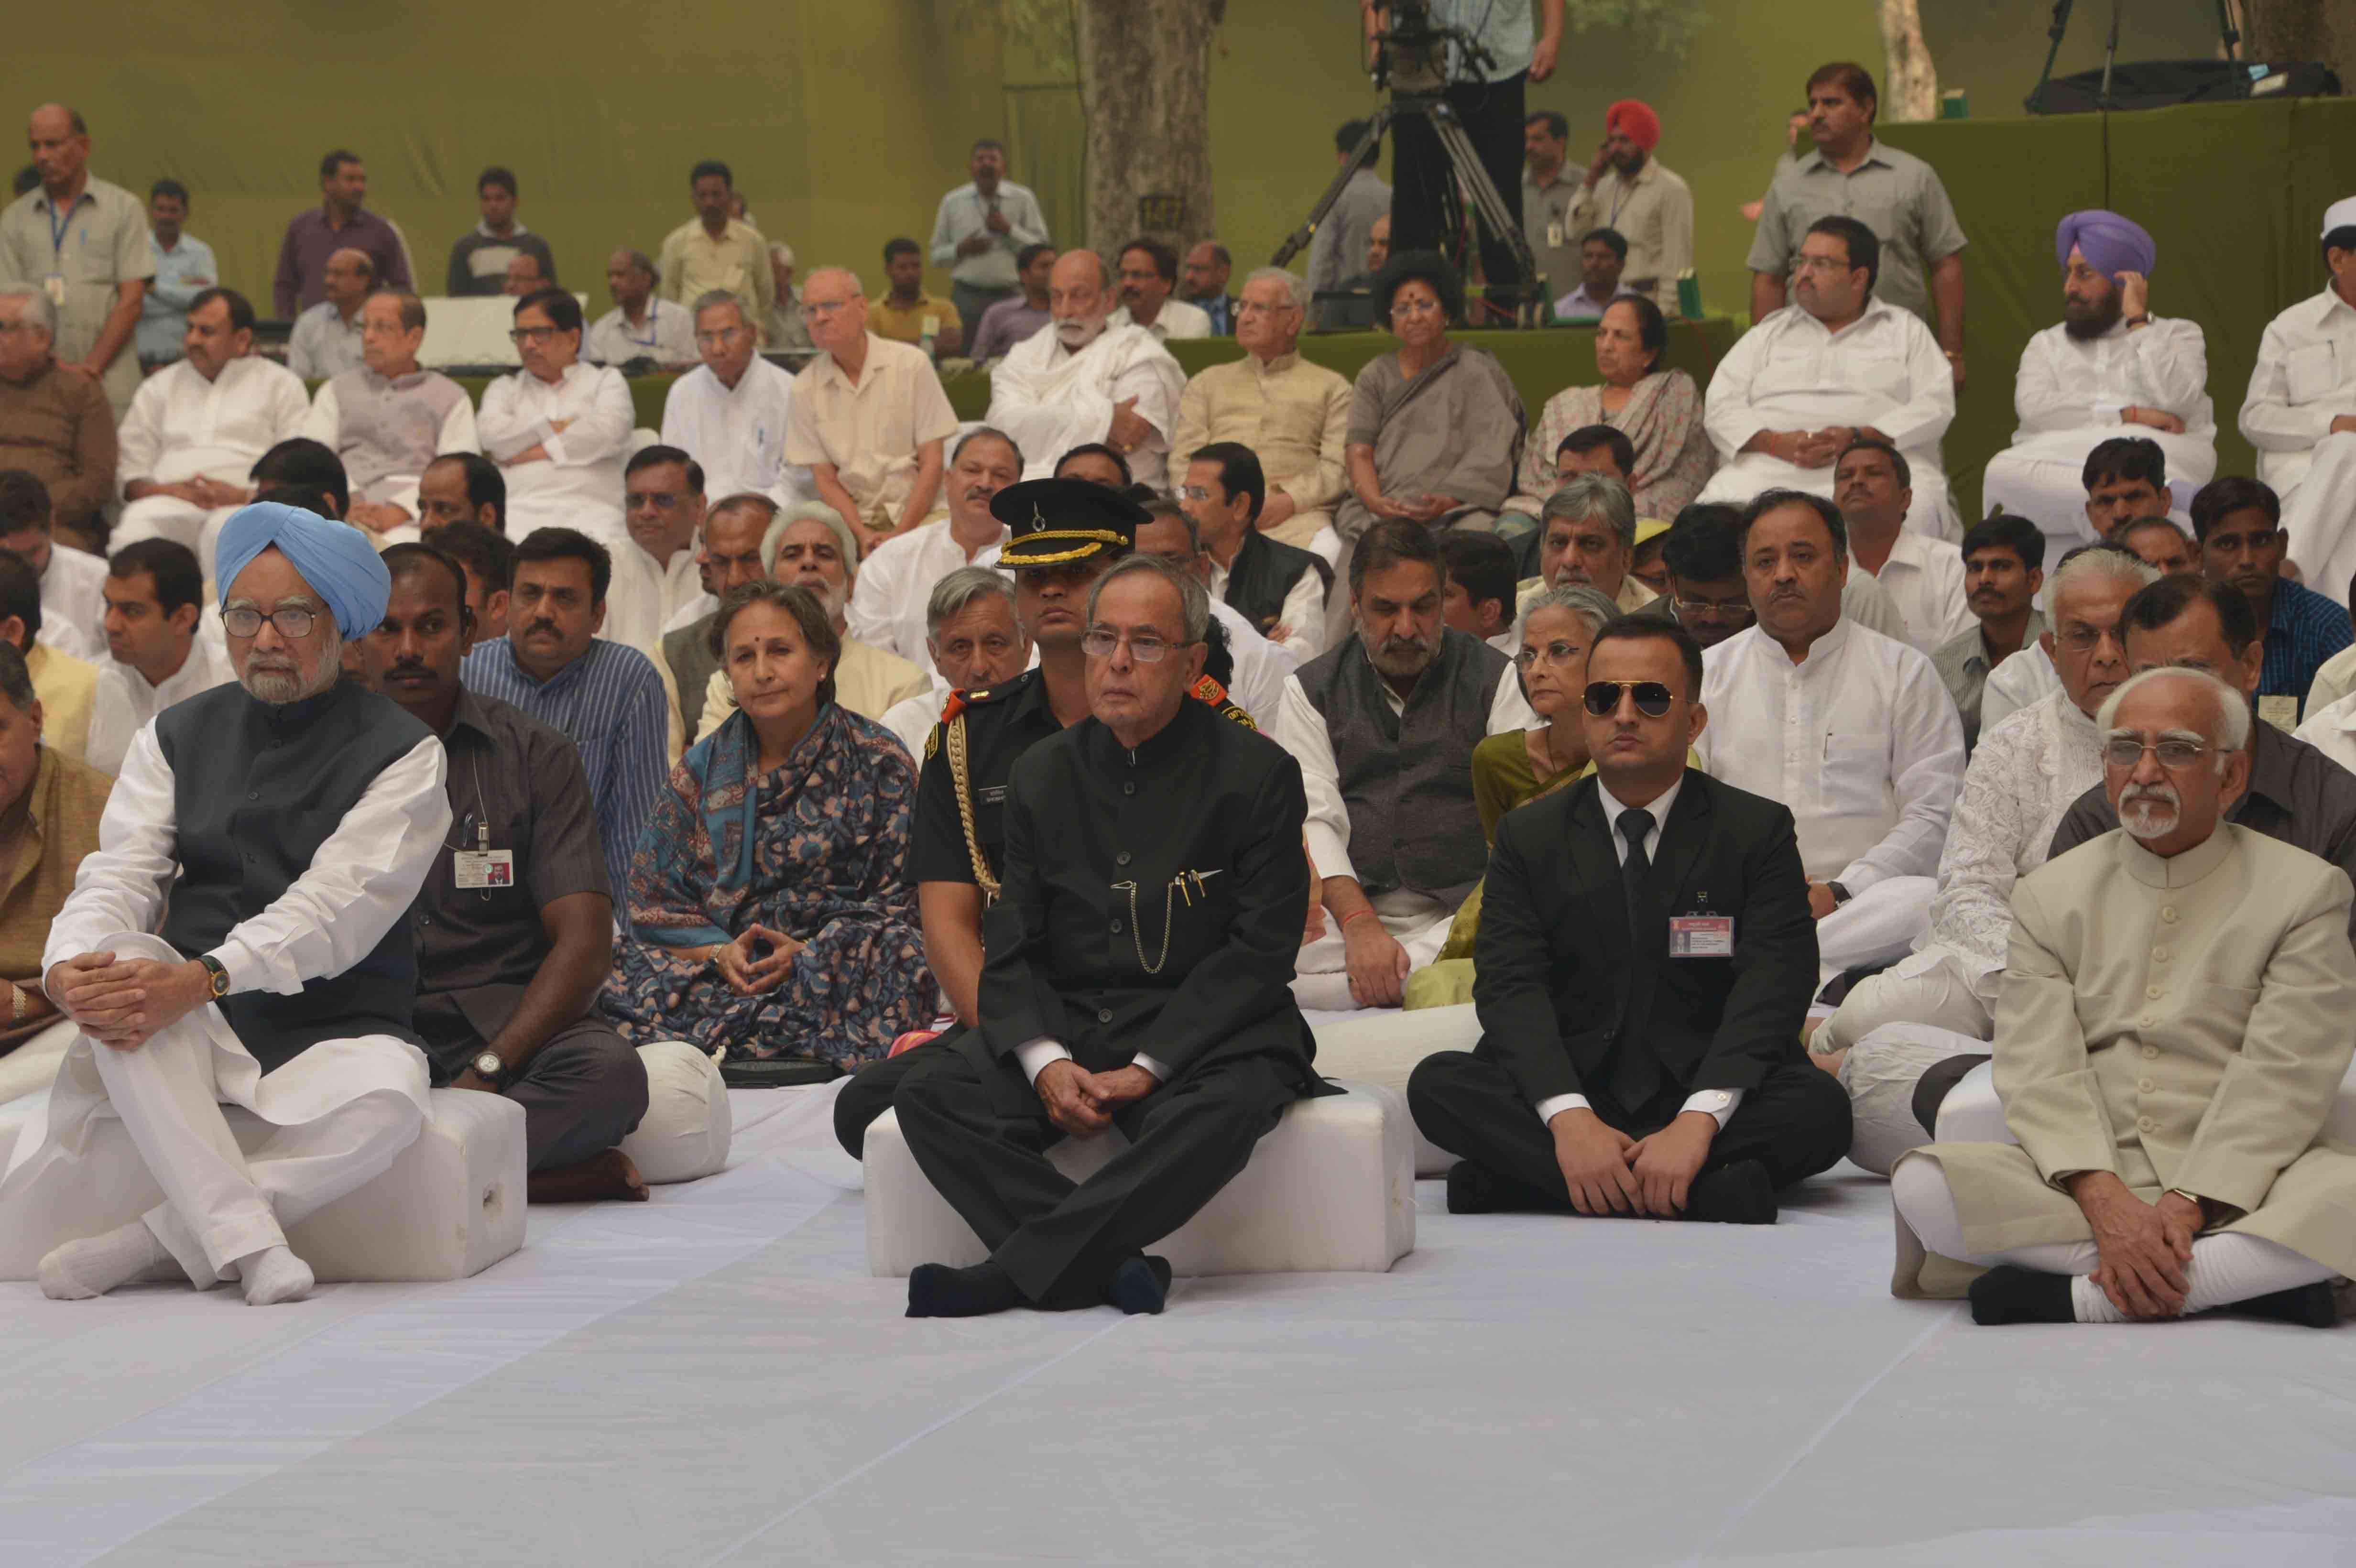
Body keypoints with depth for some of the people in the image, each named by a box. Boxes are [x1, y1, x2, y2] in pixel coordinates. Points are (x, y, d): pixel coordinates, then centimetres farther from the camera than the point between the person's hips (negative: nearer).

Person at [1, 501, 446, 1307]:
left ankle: (151, 1241, -27)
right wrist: (68, 967, -22)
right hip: (196, 1036, 3)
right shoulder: (177, 737, 14)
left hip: (333, 1034, -3)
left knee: (384, 1104, -37)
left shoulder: (401, 755, 0)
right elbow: (117, 877, 2)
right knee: (120, 972, -31)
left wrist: (204, 977, -29)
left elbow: (337, 908, -13)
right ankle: (243, 1239, -36)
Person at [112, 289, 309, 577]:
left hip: (246, 503, -2)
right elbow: (130, 472, 19)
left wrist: (245, 496, -11)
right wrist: (168, 490, -4)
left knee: (226, 530, -40)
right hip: (170, 503, 2)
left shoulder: (281, 385, 19)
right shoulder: (159, 387, 28)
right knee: (134, 530, -35)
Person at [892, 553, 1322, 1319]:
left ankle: (1012, 1274, -35)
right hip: (1064, 1025, 4)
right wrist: (1045, 1062, -13)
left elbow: (1261, 949, -7)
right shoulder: (1045, 773, 12)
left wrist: (1149, 1067, -17)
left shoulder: (1256, 773, -1)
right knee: (931, 1098, -22)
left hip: (1203, 1032, -4)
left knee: (1221, 1112, -38)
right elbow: (1011, 950, 9)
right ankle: (1114, 1266, -35)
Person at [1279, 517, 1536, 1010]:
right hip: (1344, 915, 1)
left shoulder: (1496, 679, 11)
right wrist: (1360, 926, -17)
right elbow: (1314, 820, 1)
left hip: (1463, 915, -1)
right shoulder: (1311, 691, 14)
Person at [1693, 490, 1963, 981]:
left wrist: (1840, 894, -11)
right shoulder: (1707, 676, 17)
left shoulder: (1904, 673, 12)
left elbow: (1933, 816, 3)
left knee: (1927, 901, -36)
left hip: (1862, 900, 0)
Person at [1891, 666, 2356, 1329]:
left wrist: (2188, 1206, -19)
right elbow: (2040, 1069, 1)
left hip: (2238, 1187, -2)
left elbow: (2281, 1076, -5)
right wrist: (2105, 1201, -18)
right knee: (1922, 1186, -28)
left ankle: (2073, 1295, -29)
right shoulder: (2051, 895, 14)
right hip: (2082, 1183, 2)